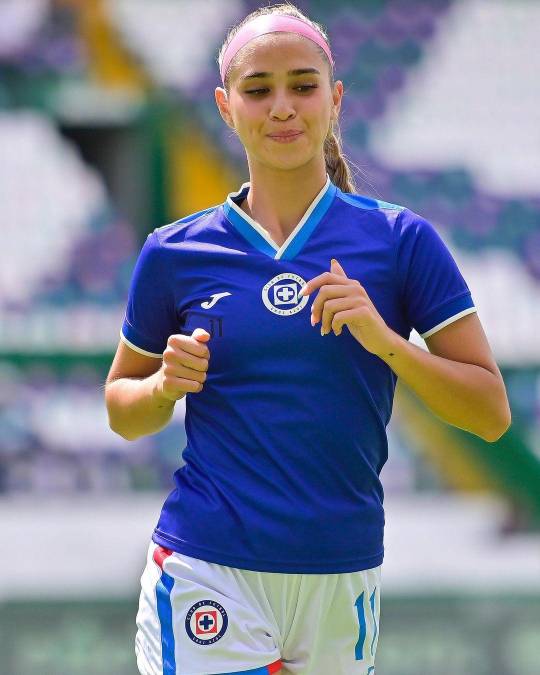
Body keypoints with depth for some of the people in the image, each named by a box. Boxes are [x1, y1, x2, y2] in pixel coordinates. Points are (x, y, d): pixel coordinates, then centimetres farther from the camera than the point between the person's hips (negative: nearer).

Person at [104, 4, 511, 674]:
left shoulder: (400, 241, 1)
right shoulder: (176, 254, 4)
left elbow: (491, 413, -2)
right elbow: (122, 411, 15)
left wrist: (386, 341, -16)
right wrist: (166, 385, -7)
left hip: (342, 581, 1)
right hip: (206, 573, -1)